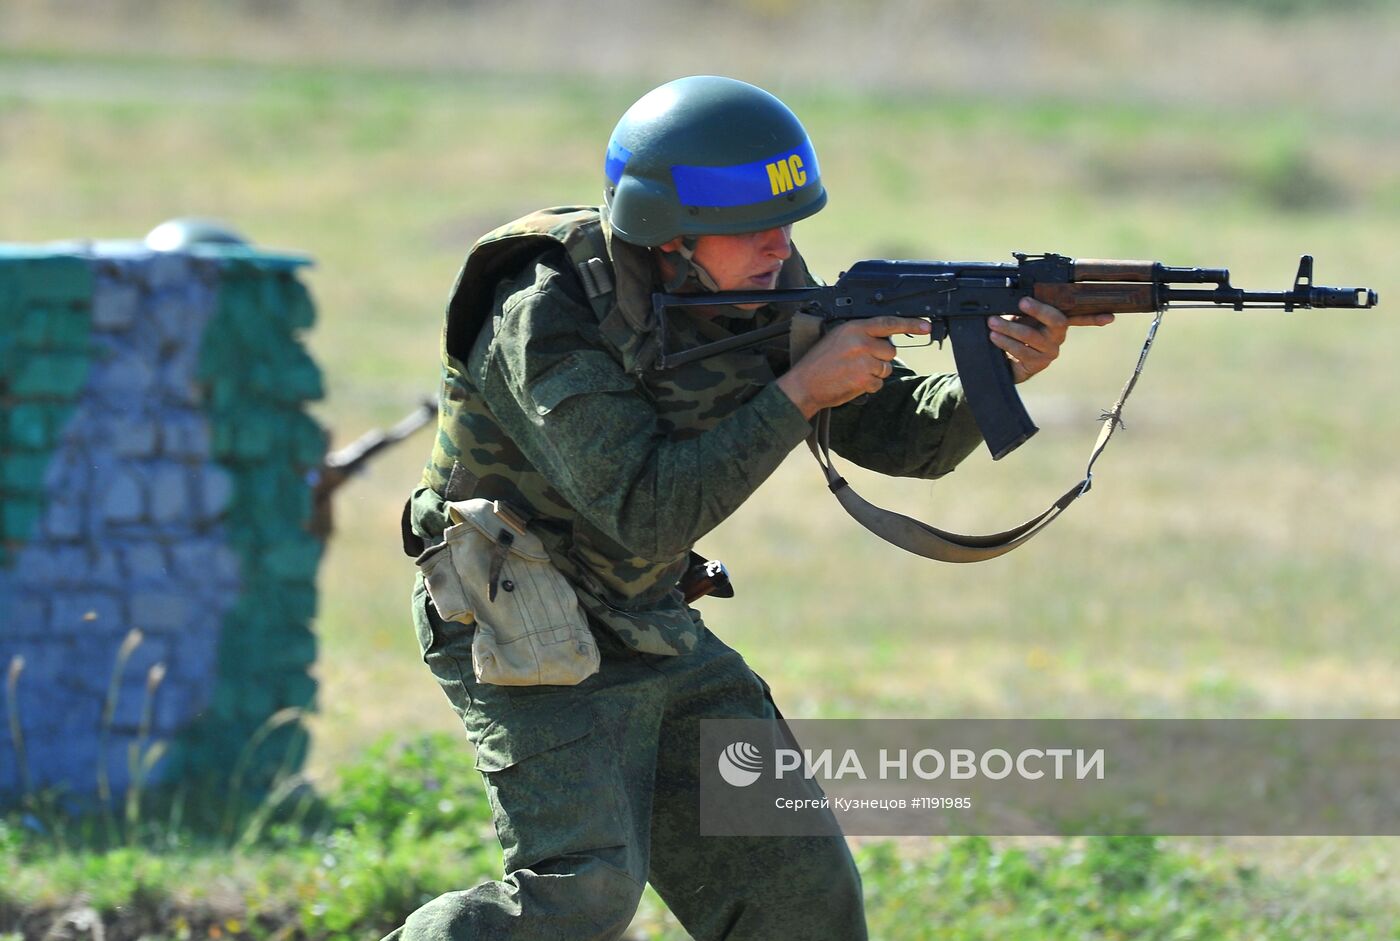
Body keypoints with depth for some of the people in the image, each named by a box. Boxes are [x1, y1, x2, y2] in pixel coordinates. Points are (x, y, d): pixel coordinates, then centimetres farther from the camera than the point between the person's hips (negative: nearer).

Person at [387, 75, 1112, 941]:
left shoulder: (766, 290, -4)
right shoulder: (548, 321, -26)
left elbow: (902, 437, -1)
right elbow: (645, 516, -32)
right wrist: (798, 392, -30)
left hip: (653, 629, 7)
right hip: (523, 643, -7)